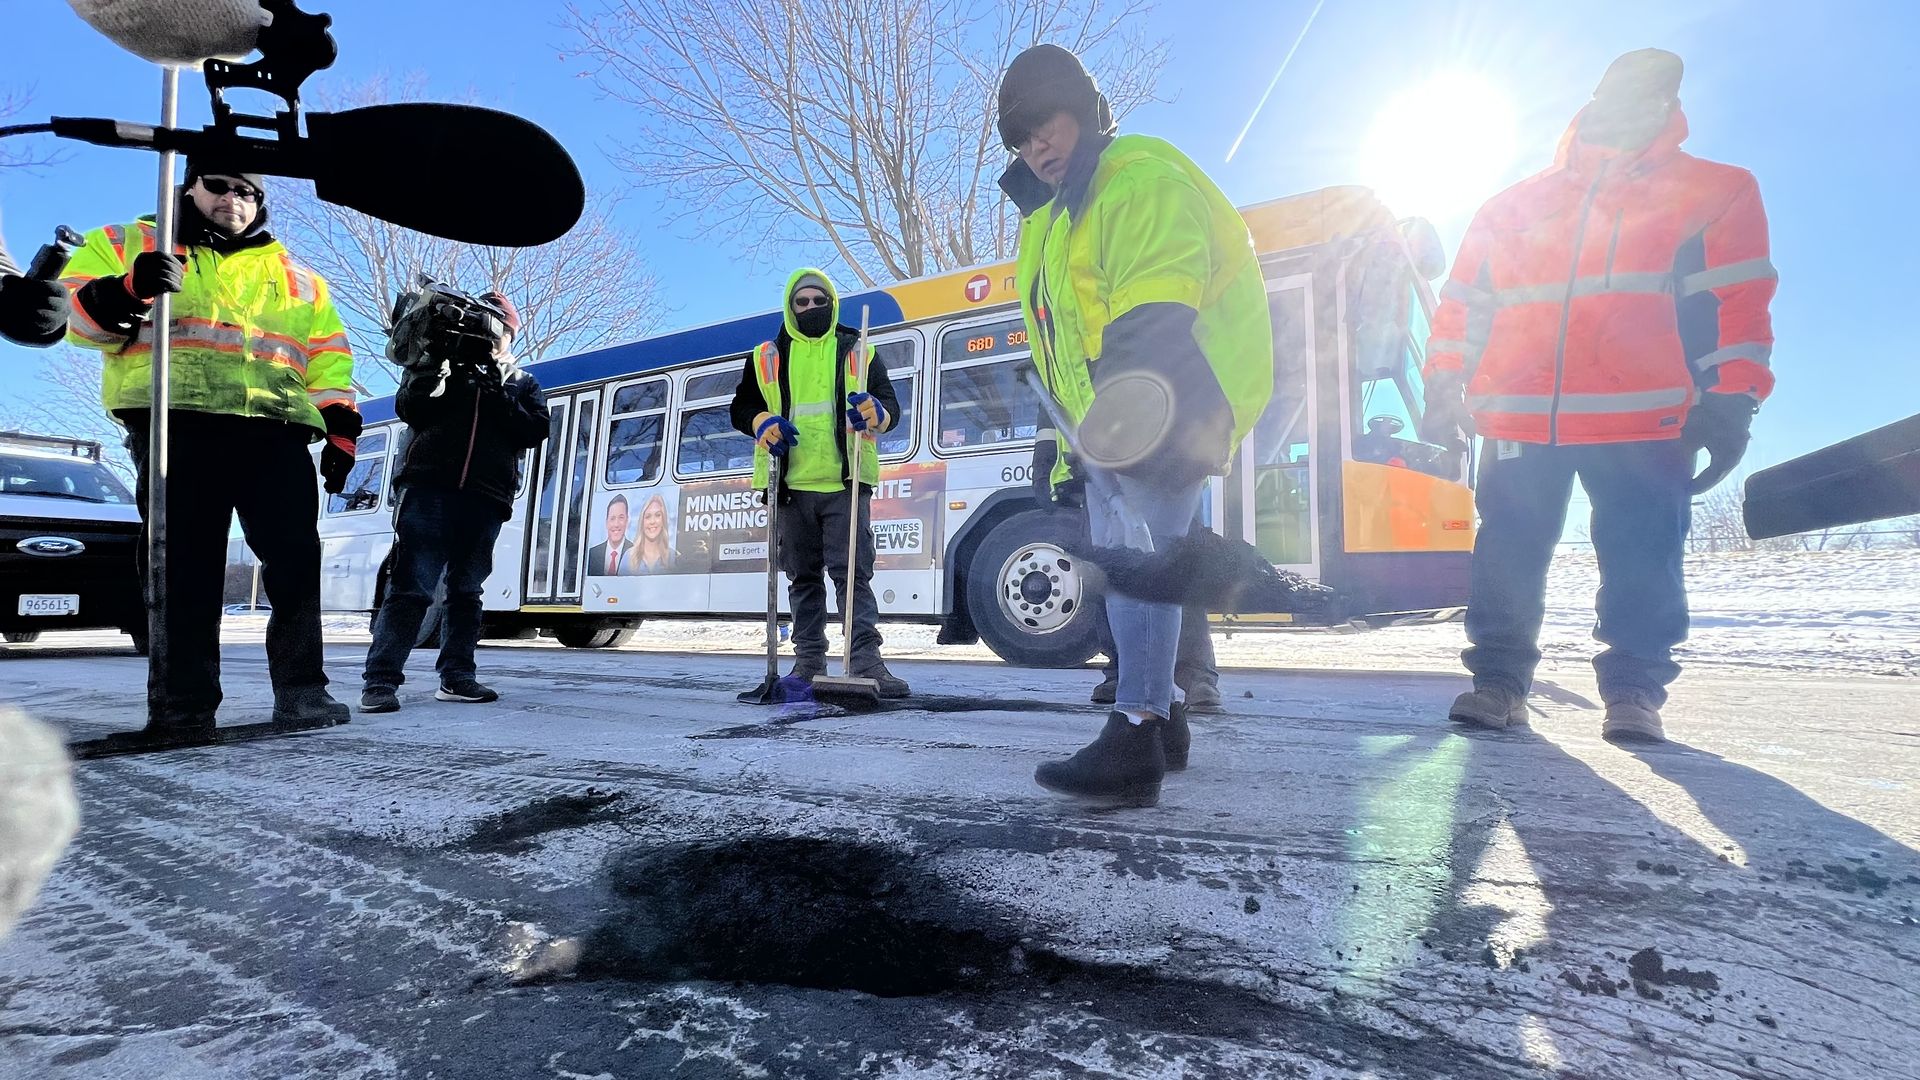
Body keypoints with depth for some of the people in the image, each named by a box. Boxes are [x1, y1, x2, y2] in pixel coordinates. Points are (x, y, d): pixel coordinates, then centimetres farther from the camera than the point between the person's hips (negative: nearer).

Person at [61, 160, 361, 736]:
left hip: (275, 434, 2)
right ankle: (182, 701, 2)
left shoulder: (295, 276, 25)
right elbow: (74, 312, 8)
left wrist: (340, 428, 6)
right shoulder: (127, 244, 20)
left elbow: (327, 355, 19)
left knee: (296, 561, -7)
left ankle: (300, 687, -1)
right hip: (175, 427, -1)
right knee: (184, 567, -4)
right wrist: (128, 291, -14)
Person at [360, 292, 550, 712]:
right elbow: (406, 408, 7)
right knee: (410, 587, -8)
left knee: (466, 592, 6)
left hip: (485, 501, 2)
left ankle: (456, 677, 11)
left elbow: (535, 430, 3)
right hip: (429, 489, -2)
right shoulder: (446, 365, 18)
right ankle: (380, 679, -8)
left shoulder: (522, 383, 19)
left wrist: (498, 394, -8)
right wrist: (434, 370, -7)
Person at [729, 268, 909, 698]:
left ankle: (867, 661, -10)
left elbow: (891, 404, 7)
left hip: (845, 485, -2)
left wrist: (876, 413, -17)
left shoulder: (857, 351, 12)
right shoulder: (767, 357, 15)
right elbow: (741, 408, 16)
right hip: (792, 486, 2)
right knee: (803, 577, 8)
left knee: (853, 573, -9)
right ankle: (809, 661, 17)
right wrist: (762, 423, -8)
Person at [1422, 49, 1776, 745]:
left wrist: (1730, 402, -5)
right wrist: (1443, 390, 8)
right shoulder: (1513, 206, 20)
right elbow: (1461, 308, 18)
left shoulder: (1717, 193, 15)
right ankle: (1499, 678, 6)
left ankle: (1634, 690, 8)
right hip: (1519, 419, 2)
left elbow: (1738, 305, 6)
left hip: (1647, 422, -1)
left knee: (1641, 560, -3)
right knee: (1508, 553, -1)